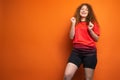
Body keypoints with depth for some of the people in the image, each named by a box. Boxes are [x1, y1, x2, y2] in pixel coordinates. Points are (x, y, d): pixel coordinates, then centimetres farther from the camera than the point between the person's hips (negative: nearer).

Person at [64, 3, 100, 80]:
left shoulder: (93, 23, 8)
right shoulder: (76, 22, 12)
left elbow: (96, 39, 7)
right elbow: (71, 37, 3)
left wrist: (90, 30, -9)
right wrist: (73, 24, -4)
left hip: (90, 52, -1)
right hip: (76, 51, 1)